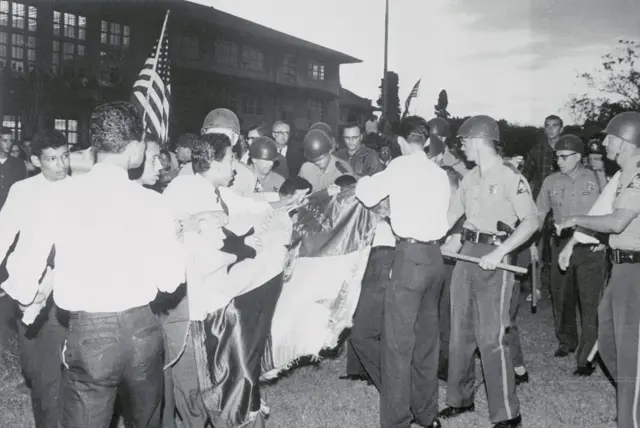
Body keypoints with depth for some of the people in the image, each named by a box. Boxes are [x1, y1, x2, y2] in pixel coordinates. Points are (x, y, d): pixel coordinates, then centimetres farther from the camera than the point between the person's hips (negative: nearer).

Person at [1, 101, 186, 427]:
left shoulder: (62, 195, -5)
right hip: (140, 329, 1)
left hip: (86, 332, 0)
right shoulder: (149, 201, -9)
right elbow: (170, 281, -8)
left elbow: (29, 263, 0)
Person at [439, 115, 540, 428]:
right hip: (466, 255, 7)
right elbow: (450, 216, 17)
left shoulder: (510, 177, -10)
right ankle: (460, 399, 26)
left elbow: (531, 221, -17)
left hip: (492, 260, -7)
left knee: (491, 338, -7)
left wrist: (499, 252, -25)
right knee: (460, 333, 12)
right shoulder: (470, 178, 12)